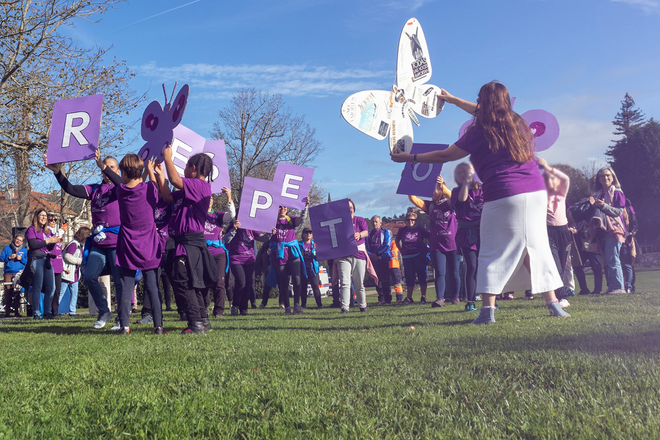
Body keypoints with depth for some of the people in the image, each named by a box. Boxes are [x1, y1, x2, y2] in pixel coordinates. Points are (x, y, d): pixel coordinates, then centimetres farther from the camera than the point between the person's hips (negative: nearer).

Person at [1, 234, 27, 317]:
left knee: (17, 292, -2)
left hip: (19, 273, 0)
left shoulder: (24, 250, 13)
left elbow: (28, 261, 9)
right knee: (8, 291, -4)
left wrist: (21, 259, -8)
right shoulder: (7, 248, 12)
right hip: (8, 273, 0)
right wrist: (9, 257, -8)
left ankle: (17, 311, 1)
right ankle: (7, 312, -1)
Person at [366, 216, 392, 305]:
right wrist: (370, 254, -8)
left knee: (385, 279, -6)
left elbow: (387, 244, -8)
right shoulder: (369, 234, 18)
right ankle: (381, 299, 5)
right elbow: (366, 246, 11)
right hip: (373, 259, 4)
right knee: (378, 280, 3)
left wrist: (376, 253, -13)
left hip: (384, 258, -4)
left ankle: (388, 299, 0)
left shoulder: (385, 232, 4)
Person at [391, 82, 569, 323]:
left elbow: (444, 156, 2)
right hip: (536, 192, 6)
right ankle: (553, 304, 12)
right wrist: (453, 99, 46)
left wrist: (409, 158, 13)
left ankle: (488, 310, -2)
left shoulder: (480, 131, -4)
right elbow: (487, 113, 35)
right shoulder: (517, 122, 15)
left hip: (504, 197, -6)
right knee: (536, 248, 12)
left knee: (493, 253, 2)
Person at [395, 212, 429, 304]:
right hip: (407, 257, 2)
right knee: (409, 277, 4)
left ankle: (423, 297, 5)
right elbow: (397, 241, 22)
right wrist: (401, 250, 13)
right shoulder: (402, 230, 6)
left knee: (421, 276, -1)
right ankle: (409, 297, 9)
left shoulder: (420, 229, 0)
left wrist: (427, 248, 2)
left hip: (419, 255, -2)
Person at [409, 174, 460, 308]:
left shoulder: (450, 204, 2)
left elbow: (453, 197, -22)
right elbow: (414, 200, 0)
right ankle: (440, 298, -12)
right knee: (440, 273, -7)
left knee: (453, 272, 5)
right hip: (437, 245, 2)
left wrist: (442, 185, -37)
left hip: (452, 244, -2)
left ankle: (455, 297, 18)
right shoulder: (430, 206, 10)